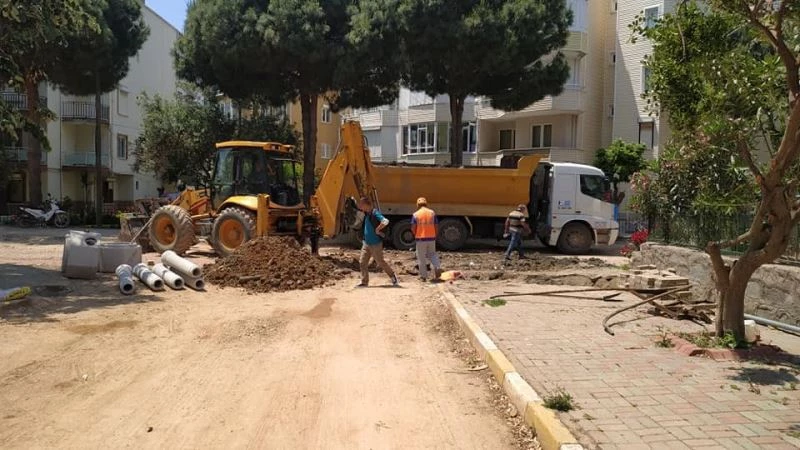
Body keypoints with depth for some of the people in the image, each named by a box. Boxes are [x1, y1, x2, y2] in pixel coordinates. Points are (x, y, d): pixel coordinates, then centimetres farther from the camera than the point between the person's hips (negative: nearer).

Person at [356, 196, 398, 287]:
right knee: (363, 263, 4)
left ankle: (393, 277, 22)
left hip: (375, 244, -8)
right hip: (366, 243, 8)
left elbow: (385, 221, -34)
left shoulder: (375, 213, -20)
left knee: (380, 262, 4)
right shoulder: (367, 213, 6)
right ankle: (364, 282, 12)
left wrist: (377, 229, -24)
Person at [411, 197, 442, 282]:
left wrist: (416, 235, 9)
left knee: (421, 258, 7)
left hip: (420, 239, -2)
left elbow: (413, 228, -9)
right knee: (432, 254, 20)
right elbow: (436, 226, 3)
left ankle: (423, 276, 11)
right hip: (431, 238, 3)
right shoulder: (432, 213, 3)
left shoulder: (415, 214, -5)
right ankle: (437, 267, -4)